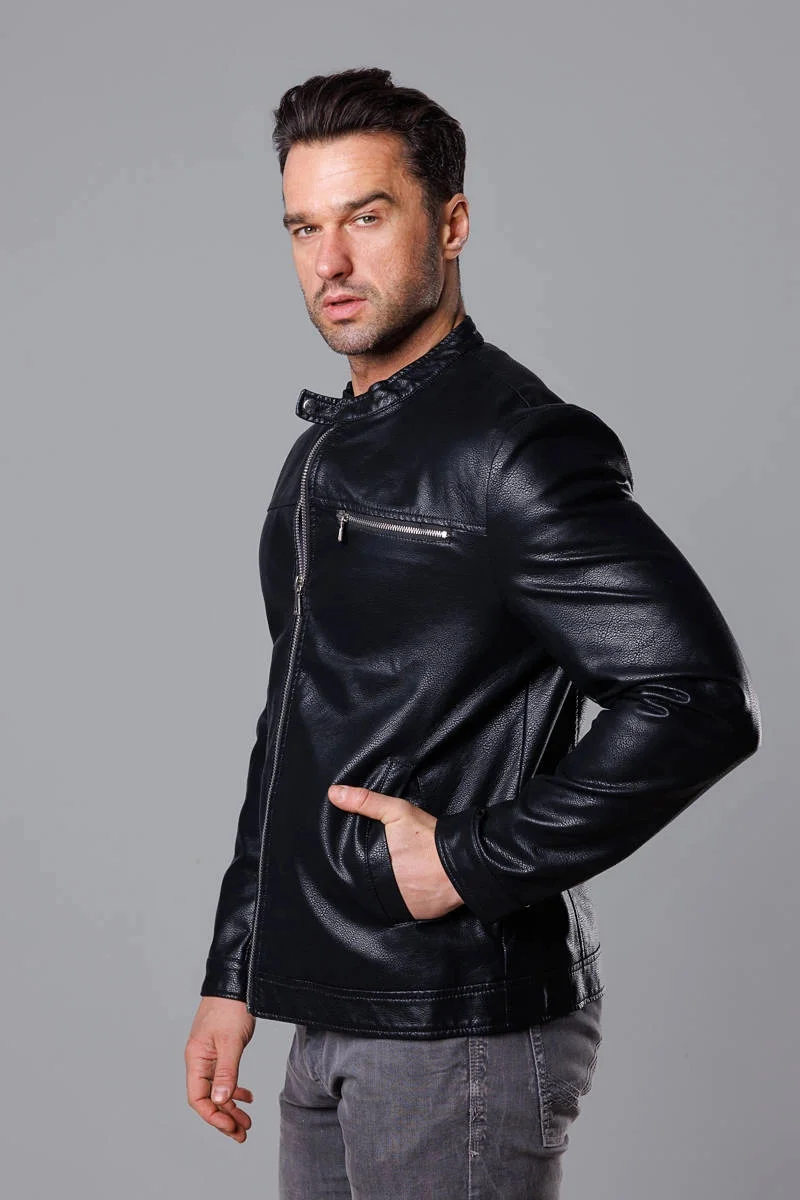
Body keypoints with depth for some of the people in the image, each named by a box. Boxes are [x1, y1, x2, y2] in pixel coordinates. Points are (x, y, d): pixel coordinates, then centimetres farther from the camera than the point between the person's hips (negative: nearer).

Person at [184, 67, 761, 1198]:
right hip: (331, 1024, 8)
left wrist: (473, 861, -18)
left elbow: (701, 700, -23)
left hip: (465, 1030, -8)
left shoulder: (519, 446, -14)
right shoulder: (322, 455, 14)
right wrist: (232, 978, 17)